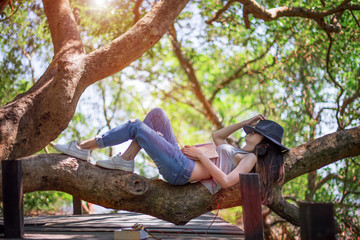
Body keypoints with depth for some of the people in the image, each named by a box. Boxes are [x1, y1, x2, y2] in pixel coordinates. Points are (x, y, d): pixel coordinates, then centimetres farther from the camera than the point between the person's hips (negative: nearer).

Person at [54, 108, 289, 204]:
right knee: (156, 114, 5)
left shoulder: (249, 158, -3)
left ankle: (83, 148, -2)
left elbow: (226, 181, -20)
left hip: (181, 169, -10)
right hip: (177, 163, 10)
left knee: (136, 127, -13)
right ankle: (125, 160, -4)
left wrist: (201, 156, -16)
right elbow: (217, 136, 39)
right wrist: (244, 122, 29)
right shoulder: (236, 152, 24)